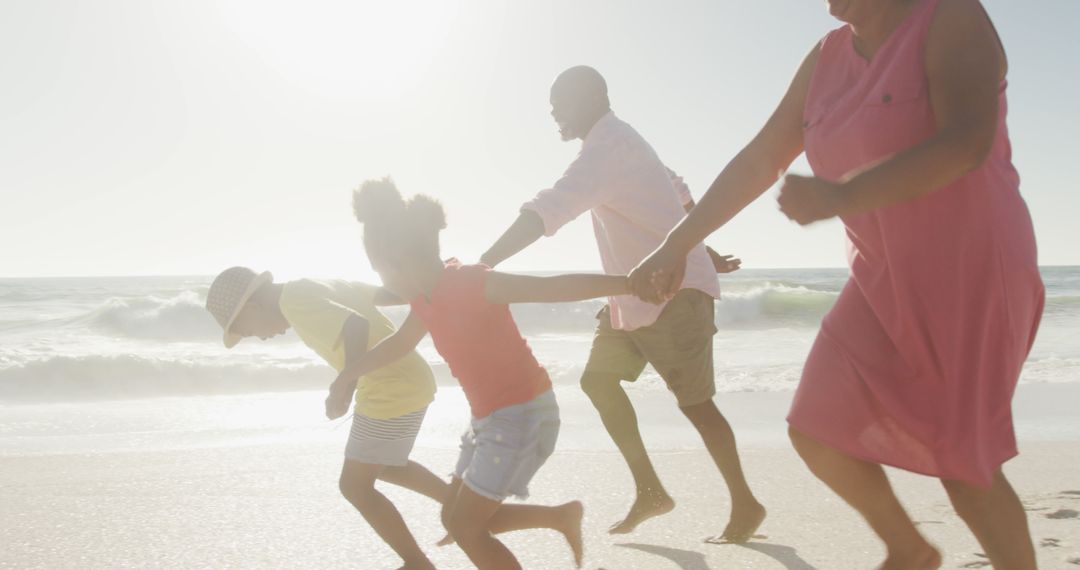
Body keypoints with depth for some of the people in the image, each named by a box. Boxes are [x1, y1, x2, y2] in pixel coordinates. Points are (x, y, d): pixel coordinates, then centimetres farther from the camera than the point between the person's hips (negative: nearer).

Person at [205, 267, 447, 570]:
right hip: (407, 382, 10)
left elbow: (356, 326, -29)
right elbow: (390, 293, 13)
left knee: (355, 485, 2)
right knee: (382, 466, 28)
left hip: (394, 391, -10)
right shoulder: (316, 288, 14)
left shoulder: (294, 301, -14)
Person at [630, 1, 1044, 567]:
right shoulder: (828, 58, 8)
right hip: (889, 281, 7)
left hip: (970, 272, -7)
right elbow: (757, 163, 10)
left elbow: (966, 143, -29)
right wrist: (675, 246, 6)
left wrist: (841, 198, -35)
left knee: (960, 460, -5)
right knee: (818, 434, 3)